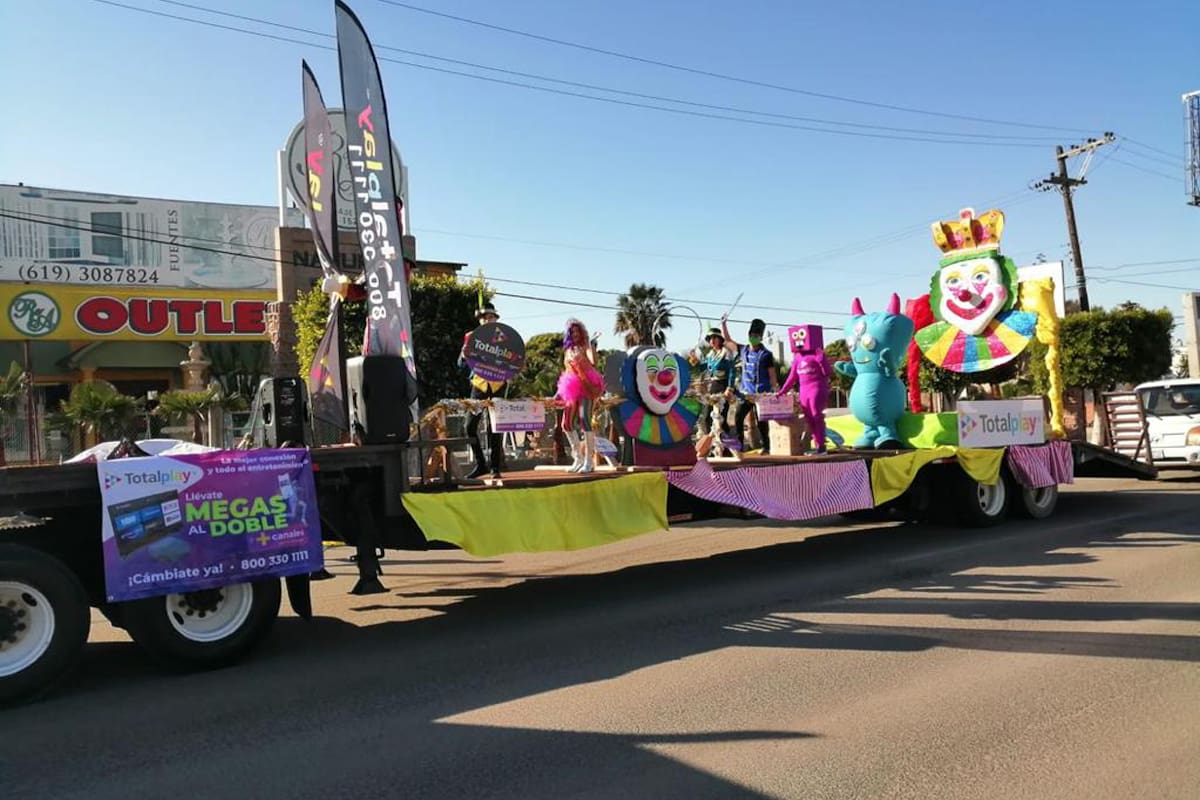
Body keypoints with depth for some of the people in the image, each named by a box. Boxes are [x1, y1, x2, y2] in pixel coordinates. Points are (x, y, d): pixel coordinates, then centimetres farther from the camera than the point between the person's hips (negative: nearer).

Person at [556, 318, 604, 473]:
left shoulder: (585, 346, 0)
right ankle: (578, 458, 15)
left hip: (586, 386, -7)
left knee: (584, 420, -21)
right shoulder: (568, 350, 17)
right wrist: (560, 392, 20)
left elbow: (593, 362, -20)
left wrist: (592, 346, -25)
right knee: (567, 424, 4)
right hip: (572, 389, 7)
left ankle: (589, 460, -20)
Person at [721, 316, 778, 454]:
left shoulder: (766, 354, -5)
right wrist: (723, 324, 12)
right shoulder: (743, 351, 9)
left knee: (761, 421, -1)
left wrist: (773, 392, -8)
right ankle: (740, 445, 11)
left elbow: (772, 375, -3)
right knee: (738, 418, 2)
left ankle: (766, 447, 9)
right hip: (745, 393, 5)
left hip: (761, 394, -5)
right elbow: (727, 341, 18)